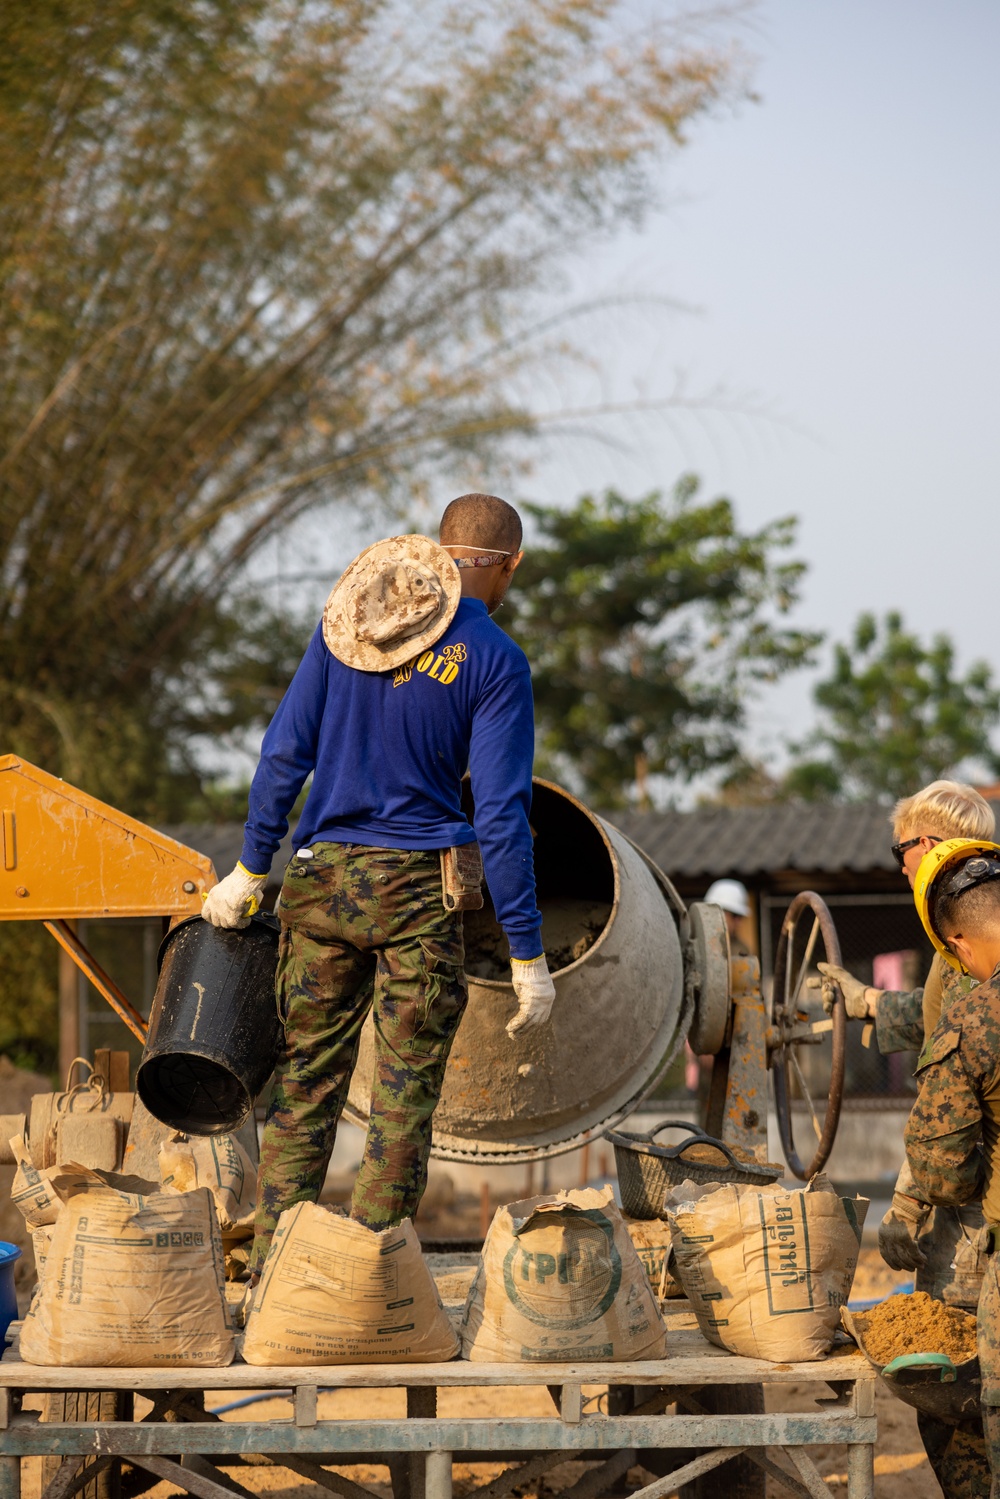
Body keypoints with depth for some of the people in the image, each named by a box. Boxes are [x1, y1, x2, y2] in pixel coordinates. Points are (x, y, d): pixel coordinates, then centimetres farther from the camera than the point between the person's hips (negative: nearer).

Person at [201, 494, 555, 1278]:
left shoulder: (343, 625, 7)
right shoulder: (493, 661, -7)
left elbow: (284, 754, 7)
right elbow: (501, 814, -11)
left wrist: (250, 872, 16)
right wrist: (528, 955, -8)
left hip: (322, 882, 4)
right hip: (420, 889, -4)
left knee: (303, 1084, 9)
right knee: (405, 1097, 2)